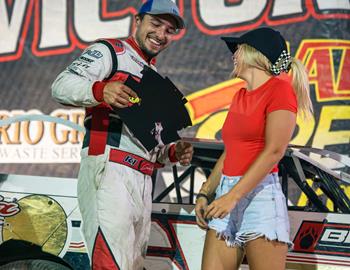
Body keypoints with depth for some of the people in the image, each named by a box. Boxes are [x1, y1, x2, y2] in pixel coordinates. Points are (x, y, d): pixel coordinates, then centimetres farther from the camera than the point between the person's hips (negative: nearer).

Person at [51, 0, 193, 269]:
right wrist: (100, 90, -29)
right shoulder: (109, 51, 7)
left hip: (143, 183, 8)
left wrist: (173, 153, 13)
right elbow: (61, 86, -10)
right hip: (109, 173, -8)